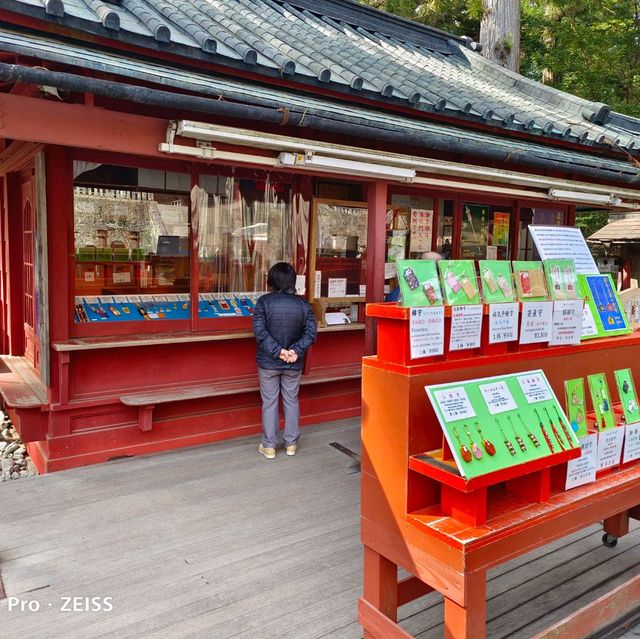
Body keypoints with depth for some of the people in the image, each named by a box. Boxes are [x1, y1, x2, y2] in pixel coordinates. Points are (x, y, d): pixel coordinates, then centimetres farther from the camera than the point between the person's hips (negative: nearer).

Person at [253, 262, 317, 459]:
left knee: (269, 403, 8)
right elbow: (311, 333, -9)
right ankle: (291, 443, 23)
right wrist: (296, 351, -14)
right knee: (291, 401, 15)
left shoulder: (264, 302, -11)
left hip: (268, 362, -2)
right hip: (293, 364, 2)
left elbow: (259, 332, -18)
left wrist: (277, 351, -17)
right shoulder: (303, 304, -3)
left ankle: (269, 446, 16)